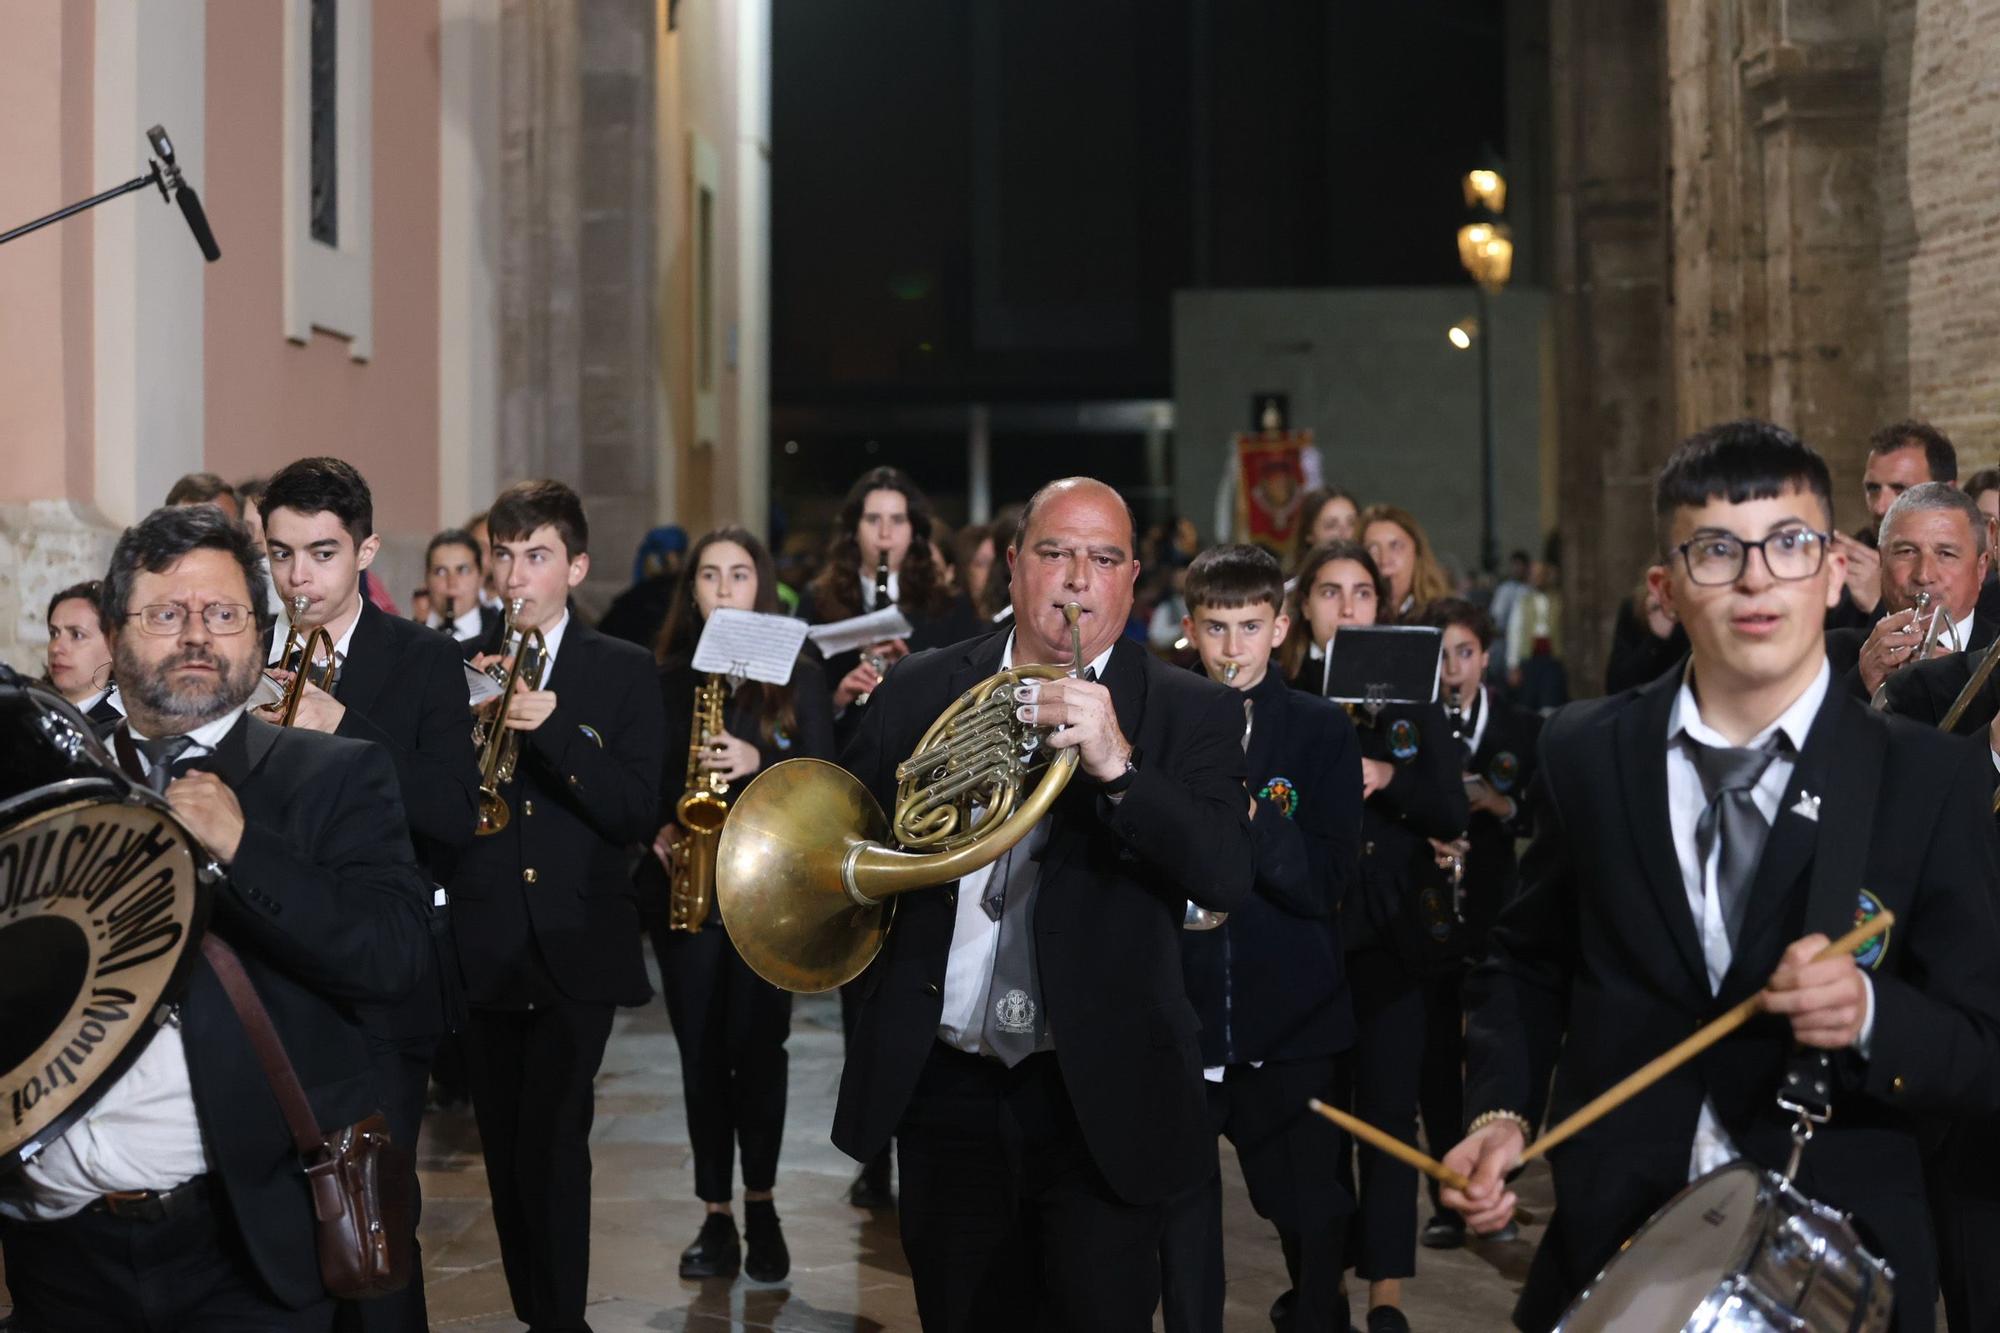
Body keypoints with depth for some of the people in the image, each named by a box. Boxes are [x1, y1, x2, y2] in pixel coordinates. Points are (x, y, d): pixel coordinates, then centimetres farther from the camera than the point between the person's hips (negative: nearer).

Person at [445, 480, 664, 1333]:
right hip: (484, 950, 2)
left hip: (576, 950, -2)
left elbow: (638, 815, -7)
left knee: (550, 1142, -15)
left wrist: (552, 729, -19)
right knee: (506, 1155, 7)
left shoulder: (624, 673, 3)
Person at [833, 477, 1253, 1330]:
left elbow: (1228, 877, -16)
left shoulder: (1191, 713, -2)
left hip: (1103, 1100, -3)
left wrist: (1116, 766, -29)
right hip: (944, 1090, 3)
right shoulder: (918, 690, 6)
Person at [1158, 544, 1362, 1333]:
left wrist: (1245, 809, -20)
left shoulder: (1321, 732, 2)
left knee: (1314, 1223, 7)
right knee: (1181, 1229, 4)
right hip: (1176, 1023, 0)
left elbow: (1329, 882, -8)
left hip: (1288, 1027, 0)